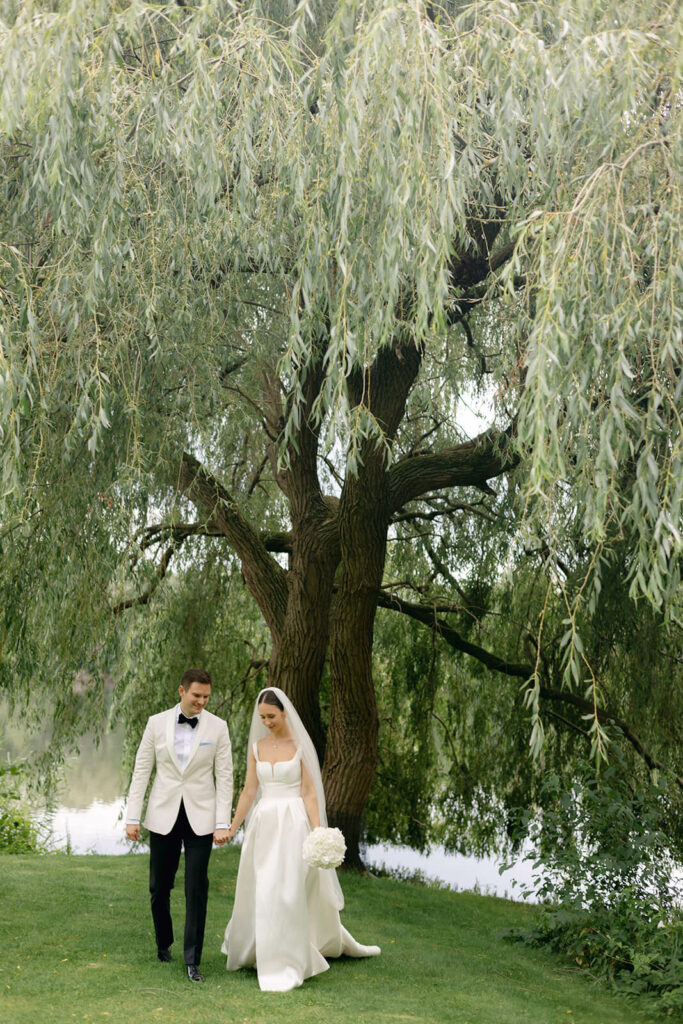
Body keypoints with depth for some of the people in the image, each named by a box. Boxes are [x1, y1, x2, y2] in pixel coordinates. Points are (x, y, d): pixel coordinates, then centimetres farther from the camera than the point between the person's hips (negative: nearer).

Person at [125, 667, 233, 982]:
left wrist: (222, 824, -7)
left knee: (197, 889, -3)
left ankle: (192, 959, 7)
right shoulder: (156, 723, -1)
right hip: (163, 817, 1)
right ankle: (164, 943, 36)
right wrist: (132, 817, -1)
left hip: (200, 818, -1)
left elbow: (224, 777, -2)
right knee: (159, 887, 11)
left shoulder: (217, 727, -3)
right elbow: (141, 771, 3)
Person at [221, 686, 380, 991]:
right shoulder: (257, 747, 8)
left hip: (293, 823, -4)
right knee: (259, 892, 10)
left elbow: (309, 792, -5)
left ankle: (285, 968, 1)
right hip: (263, 824, 4)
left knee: (287, 892, -8)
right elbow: (249, 791, 10)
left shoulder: (301, 745, -3)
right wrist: (231, 827, 5)